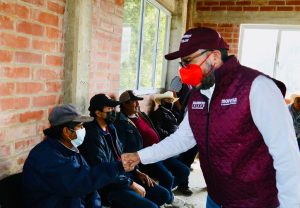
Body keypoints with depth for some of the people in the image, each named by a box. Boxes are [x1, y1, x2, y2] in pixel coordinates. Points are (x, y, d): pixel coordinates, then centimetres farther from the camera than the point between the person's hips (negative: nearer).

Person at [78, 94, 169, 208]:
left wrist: (136, 172, 7)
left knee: (163, 194, 7)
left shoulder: (111, 128, 9)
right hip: (109, 187, -9)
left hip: (124, 175, 9)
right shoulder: (93, 136, -21)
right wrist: (132, 184, -17)